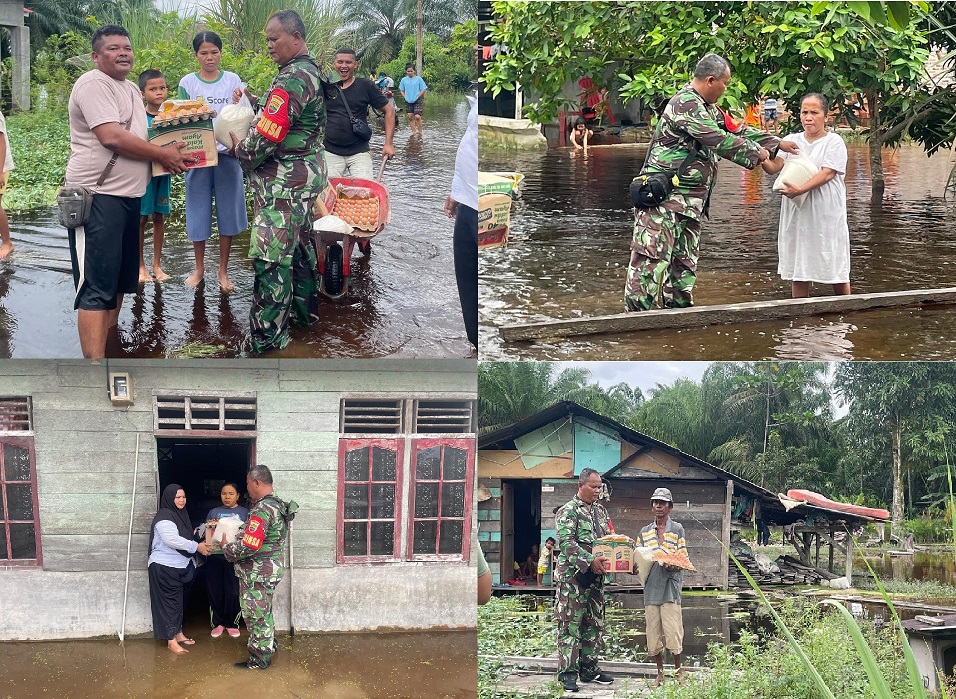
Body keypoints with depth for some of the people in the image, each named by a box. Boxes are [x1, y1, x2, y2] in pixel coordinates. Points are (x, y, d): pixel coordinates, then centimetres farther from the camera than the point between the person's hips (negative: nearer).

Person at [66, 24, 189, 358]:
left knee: (119, 279, 16)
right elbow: (112, 137, -22)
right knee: (96, 286, -12)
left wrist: (171, 149, 7)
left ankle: (107, 343, 26)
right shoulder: (93, 84, -12)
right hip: (97, 196, -10)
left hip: (128, 195, 10)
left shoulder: (132, 89, 18)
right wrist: (163, 154, -14)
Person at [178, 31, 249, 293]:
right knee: (198, 211, 6)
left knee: (227, 211, 5)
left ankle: (223, 271, 15)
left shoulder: (233, 80, 3)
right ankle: (199, 268, 22)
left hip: (227, 153, 0)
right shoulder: (187, 83, 2)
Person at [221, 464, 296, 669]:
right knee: (264, 612, 24)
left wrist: (226, 548, -12)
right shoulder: (278, 505, 7)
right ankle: (270, 646, 39)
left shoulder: (262, 510, -25)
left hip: (257, 573, -10)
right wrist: (238, 532, 8)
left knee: (255, 614, 2)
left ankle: (259, 660, 11)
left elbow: (249, 546, -29)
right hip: (271, 568, 10)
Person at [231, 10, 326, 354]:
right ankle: (304, 311, 35)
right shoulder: (312, 71, 11)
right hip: (308, 173, 11)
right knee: (300, 245, 21)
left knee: (271, 257, -6)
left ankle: (268, 337, -1)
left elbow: (266, 137, -24)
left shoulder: (291, 79, -21)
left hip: (284, 182, -11)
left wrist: (240, 152, -6)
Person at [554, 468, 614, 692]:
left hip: (596, 577, 8)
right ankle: (568, 673, -2)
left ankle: (589, 669, 21)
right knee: (570, 625, -5)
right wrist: (590, 561, -28)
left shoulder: (601, 510, 15)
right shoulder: (568, 511, -8)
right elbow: (567, 543, -18)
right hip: (573, 577, -8)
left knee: (594, 624, 12)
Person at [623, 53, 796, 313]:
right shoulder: (686, 104, -14)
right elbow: (719, 141, -16)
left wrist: (776, 143, 24)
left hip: (690, 202, 11)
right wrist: (755, 153, -3)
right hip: (663, 198, -11)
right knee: (651, 262, -14)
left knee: (684, 265, 12)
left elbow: (735, 130, 28)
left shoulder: (706, 107, 19)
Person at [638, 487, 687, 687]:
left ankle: (678, 671, 10)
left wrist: (673, 565, -19)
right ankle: (660, 673, 16)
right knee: (653, 633, 4)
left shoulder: (677, 530, 4)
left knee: (673, 632, -6)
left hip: (670, 587, -3)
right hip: (651, 587, 3)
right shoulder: (645, 532, 14)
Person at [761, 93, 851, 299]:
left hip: (827, 214, -4)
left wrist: (800, 190, -28)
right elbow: (774, 167, -1)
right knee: (798, 269, 6)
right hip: (797, 213, 4)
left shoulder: (834, 141, -2)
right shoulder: (791, 140, 12)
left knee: (837, 271, 2)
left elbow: (827, 174, -15)